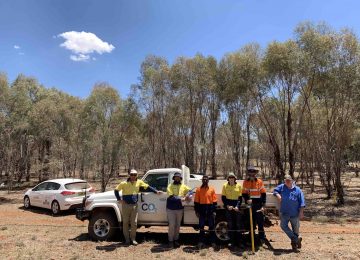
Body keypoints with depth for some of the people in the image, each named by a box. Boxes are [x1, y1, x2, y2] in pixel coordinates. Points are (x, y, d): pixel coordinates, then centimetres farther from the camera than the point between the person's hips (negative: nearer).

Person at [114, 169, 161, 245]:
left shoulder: (139, 182, 0)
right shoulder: (124, 183, -8)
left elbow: (148, 187, 9)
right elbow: (116, 190, 1)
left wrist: (156, 191, 4)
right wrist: (119, 199, -7)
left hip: (134, 205, 2)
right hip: (126, 205, -2)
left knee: (134, 223, 3)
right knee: (125, 223, 7)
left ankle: (133, 238, 19)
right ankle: (127, 239, 22)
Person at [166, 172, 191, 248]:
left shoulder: (183, 186, 8)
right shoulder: (170, 186, -5)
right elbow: (171, 197, -16)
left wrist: (188, 195, -15)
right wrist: (181, 199, -23)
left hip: (180, 209, 4)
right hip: (171, 209, -4)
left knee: (178, 225, 13)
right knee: (172, 225, -2)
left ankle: (176, 240, 26)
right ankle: (170, 241, 12)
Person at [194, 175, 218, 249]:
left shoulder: (212, 189, 3)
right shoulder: (198, 189, 2)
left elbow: (214, 201, 2)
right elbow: (196, 201, 2)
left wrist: (214, 211, -3)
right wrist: (196, 211, -3)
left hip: (210, 210, 0)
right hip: (202, 210, 0)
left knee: (211, 226, 8)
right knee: (201, 227, 9)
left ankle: (213, 242, 18)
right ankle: (201, 242, 20)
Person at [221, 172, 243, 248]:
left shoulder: (239, 186, 2)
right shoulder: (225, 186, 1)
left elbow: (240, 198, 4)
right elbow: (223, 197, 3)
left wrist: (237, 206, -10)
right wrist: (227, 206, -9)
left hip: (236, 206, 0)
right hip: (228, 206, 0)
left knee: (237, 224, 4)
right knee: (230, 224, 3)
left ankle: (238, 240, 15)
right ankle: (231, 241, 11)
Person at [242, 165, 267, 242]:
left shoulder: (259, 182, -2)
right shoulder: (245, 182, 2)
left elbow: (263, 194, -1)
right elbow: (244, 194, 4)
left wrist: (263, 205, -6)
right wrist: (247, 200, -17)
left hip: (258, 205, -2)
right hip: (250, 205, 2)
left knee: (260, 221, 1)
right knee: (251, 221, 12)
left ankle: (262, 237, 12)